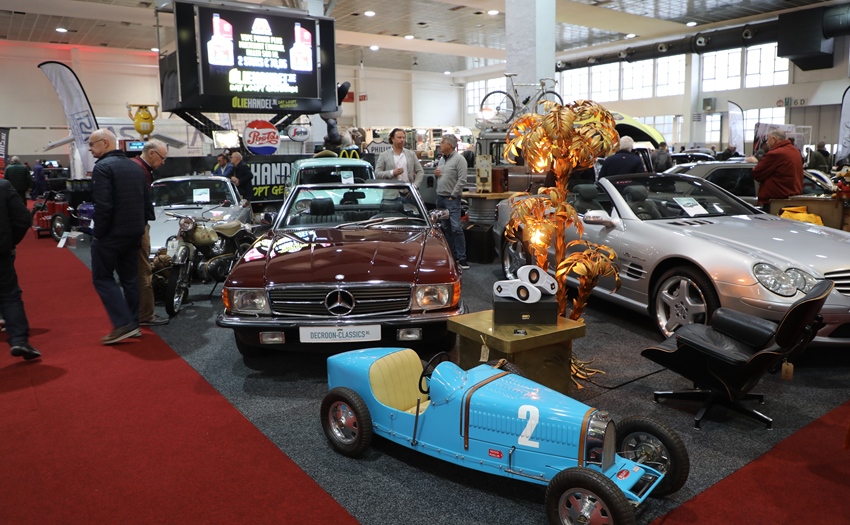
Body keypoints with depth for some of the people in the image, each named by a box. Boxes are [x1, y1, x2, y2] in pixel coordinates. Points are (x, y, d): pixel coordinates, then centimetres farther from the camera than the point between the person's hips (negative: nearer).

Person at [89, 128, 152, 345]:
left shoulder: (103, 167, -13)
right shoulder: (135, 167, 13)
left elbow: (103, 205, -22)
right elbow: (147, 202, 14)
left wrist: (98, 233, -13)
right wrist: (140, 225, 17)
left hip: (111, 234, -8)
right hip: (134, 233, 8)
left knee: (102, 278, 1)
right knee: (130, 278, 14)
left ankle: (123, 324, -8)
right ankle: (133, 324, 17)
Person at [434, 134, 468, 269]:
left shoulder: (459, 159, -10)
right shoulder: (441, 159, 15)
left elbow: (462, 180, -15)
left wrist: (452, 196, -15)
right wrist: (435, 174, 3)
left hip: (451, 199, -8)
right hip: (440, 197, 8)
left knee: (456, 228, -12)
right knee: (446, 228, 12)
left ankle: (461, 257, -8)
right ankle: (452, 254, 20)